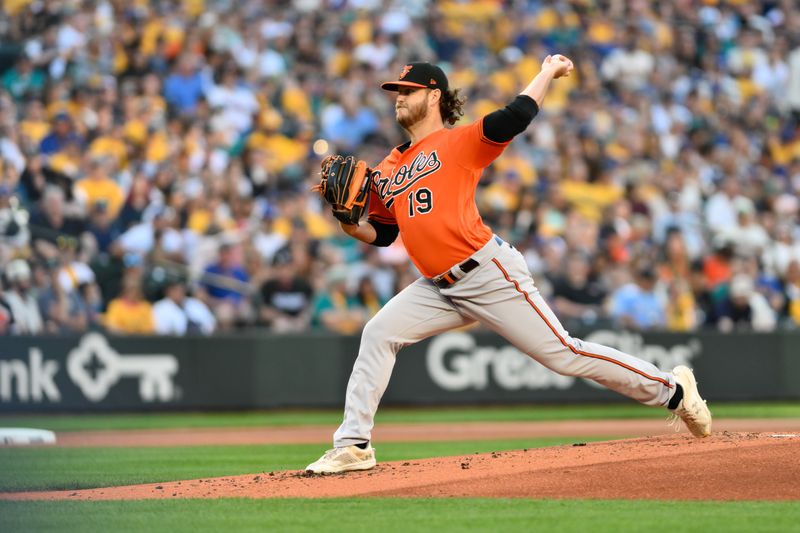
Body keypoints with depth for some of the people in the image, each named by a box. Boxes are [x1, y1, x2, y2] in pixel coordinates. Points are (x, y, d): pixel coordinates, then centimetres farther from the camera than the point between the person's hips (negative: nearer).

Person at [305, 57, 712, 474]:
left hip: (490, 275, -7)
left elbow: (515, 117, -18)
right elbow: (381, 233, 22)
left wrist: (548, 73, -10)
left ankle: (672, 390, 6)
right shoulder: (385, 172, 17)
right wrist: (351, 225, 3)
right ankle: (353, 446, -2)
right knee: (378, 334, -6)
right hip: (439, 289, 7)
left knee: (562, 353, -6)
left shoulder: (458, 143, -3)